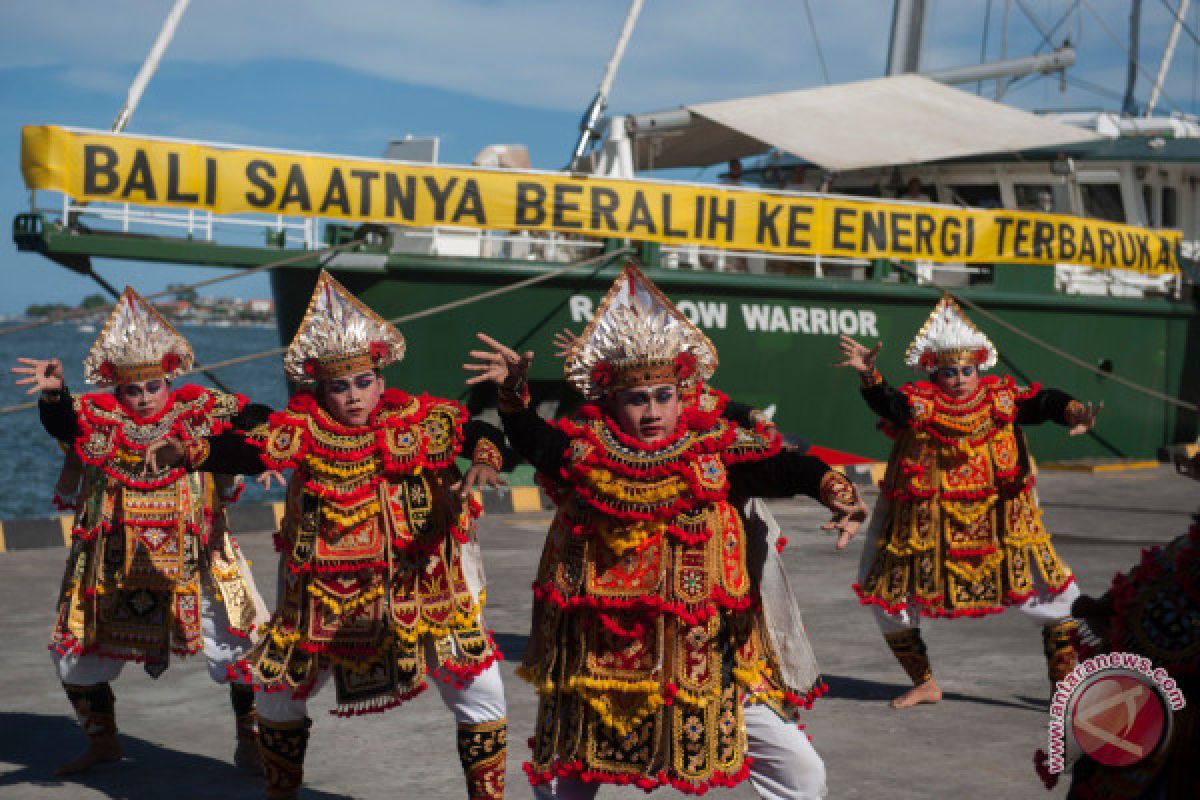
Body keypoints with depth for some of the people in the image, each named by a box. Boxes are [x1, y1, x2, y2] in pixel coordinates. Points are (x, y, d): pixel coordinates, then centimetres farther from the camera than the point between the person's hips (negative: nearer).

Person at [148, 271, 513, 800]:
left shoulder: (418, 420, -8)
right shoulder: (303, 429, -7)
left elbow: (482, 435, -15)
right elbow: (245, 451, -20)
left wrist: (483, 461, -38)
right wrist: (188, 452, -38)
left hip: (422, 589, -1)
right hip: (324, 598, 1)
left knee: (479, 693, -4)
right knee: (278, 692, 14)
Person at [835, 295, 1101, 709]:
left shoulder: (1001, 398, -2)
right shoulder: (919, 402, -8)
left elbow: (1043, 402, -15)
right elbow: (885, 403, -27)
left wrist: (1073, 412, -36)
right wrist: (869, 375, -48)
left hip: (1001, 527, 1)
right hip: (927, 531, 0)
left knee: (1057, 598, -1)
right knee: (889, 601, 7)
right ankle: (925, 684, 29)